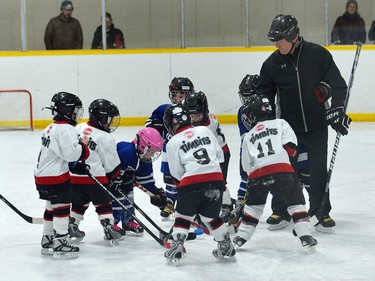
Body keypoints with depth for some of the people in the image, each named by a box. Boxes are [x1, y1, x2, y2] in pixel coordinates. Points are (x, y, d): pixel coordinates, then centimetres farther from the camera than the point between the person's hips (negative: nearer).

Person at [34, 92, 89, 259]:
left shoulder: (51, 128, 16)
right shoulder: (65, 129, -17)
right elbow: (71, 153, -26)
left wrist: (77, 165, 15)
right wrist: (83, 146, -9)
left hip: (42, 175, 10)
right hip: (55, 176, -10)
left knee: (52, 208, 19)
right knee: (62, 207, -5)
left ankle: (47, 242, 28)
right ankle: (60, 245, -5)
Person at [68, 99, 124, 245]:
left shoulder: (79, 128, 7)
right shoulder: (105, 138, -11)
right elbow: (112, 165, -6)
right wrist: (118, 178, 11)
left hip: (74, 176, 6)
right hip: (95, 176, -6)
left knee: (79, 202, 23)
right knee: (104, 203, 7)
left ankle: (71, 226, 27)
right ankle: (109, 229, 2)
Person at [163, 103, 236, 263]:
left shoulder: (173, 143, 6)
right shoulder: (204, 130, 15)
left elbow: (177, 172, 7)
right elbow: (219, 154, 18)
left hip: (191, 181, -3)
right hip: (216, 178, 4)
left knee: (183, 216, 15)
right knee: (210, 216, 21)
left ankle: (176, 247, 7)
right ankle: (227, 248, 24)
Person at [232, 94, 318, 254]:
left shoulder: (248, 137, 25)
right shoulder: (280, 124, 18)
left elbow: (246, 166, 22)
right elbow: (290, 146, 5)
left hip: (257, 174, 3)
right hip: (282, 169, -2)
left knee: (253, 205, 23)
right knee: (296, 203, 4)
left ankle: (241, 236, 25)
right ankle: (305, 236, -9)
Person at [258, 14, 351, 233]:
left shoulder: (317, 54, -8)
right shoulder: (273, 63, -1)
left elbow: (338, 84, -3)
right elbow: (265, 96, 7)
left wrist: (337, 111, -11)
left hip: (316, 125, -2)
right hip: (289, 127, 2)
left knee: (318, 169, -2)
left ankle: (321, 213, 8)